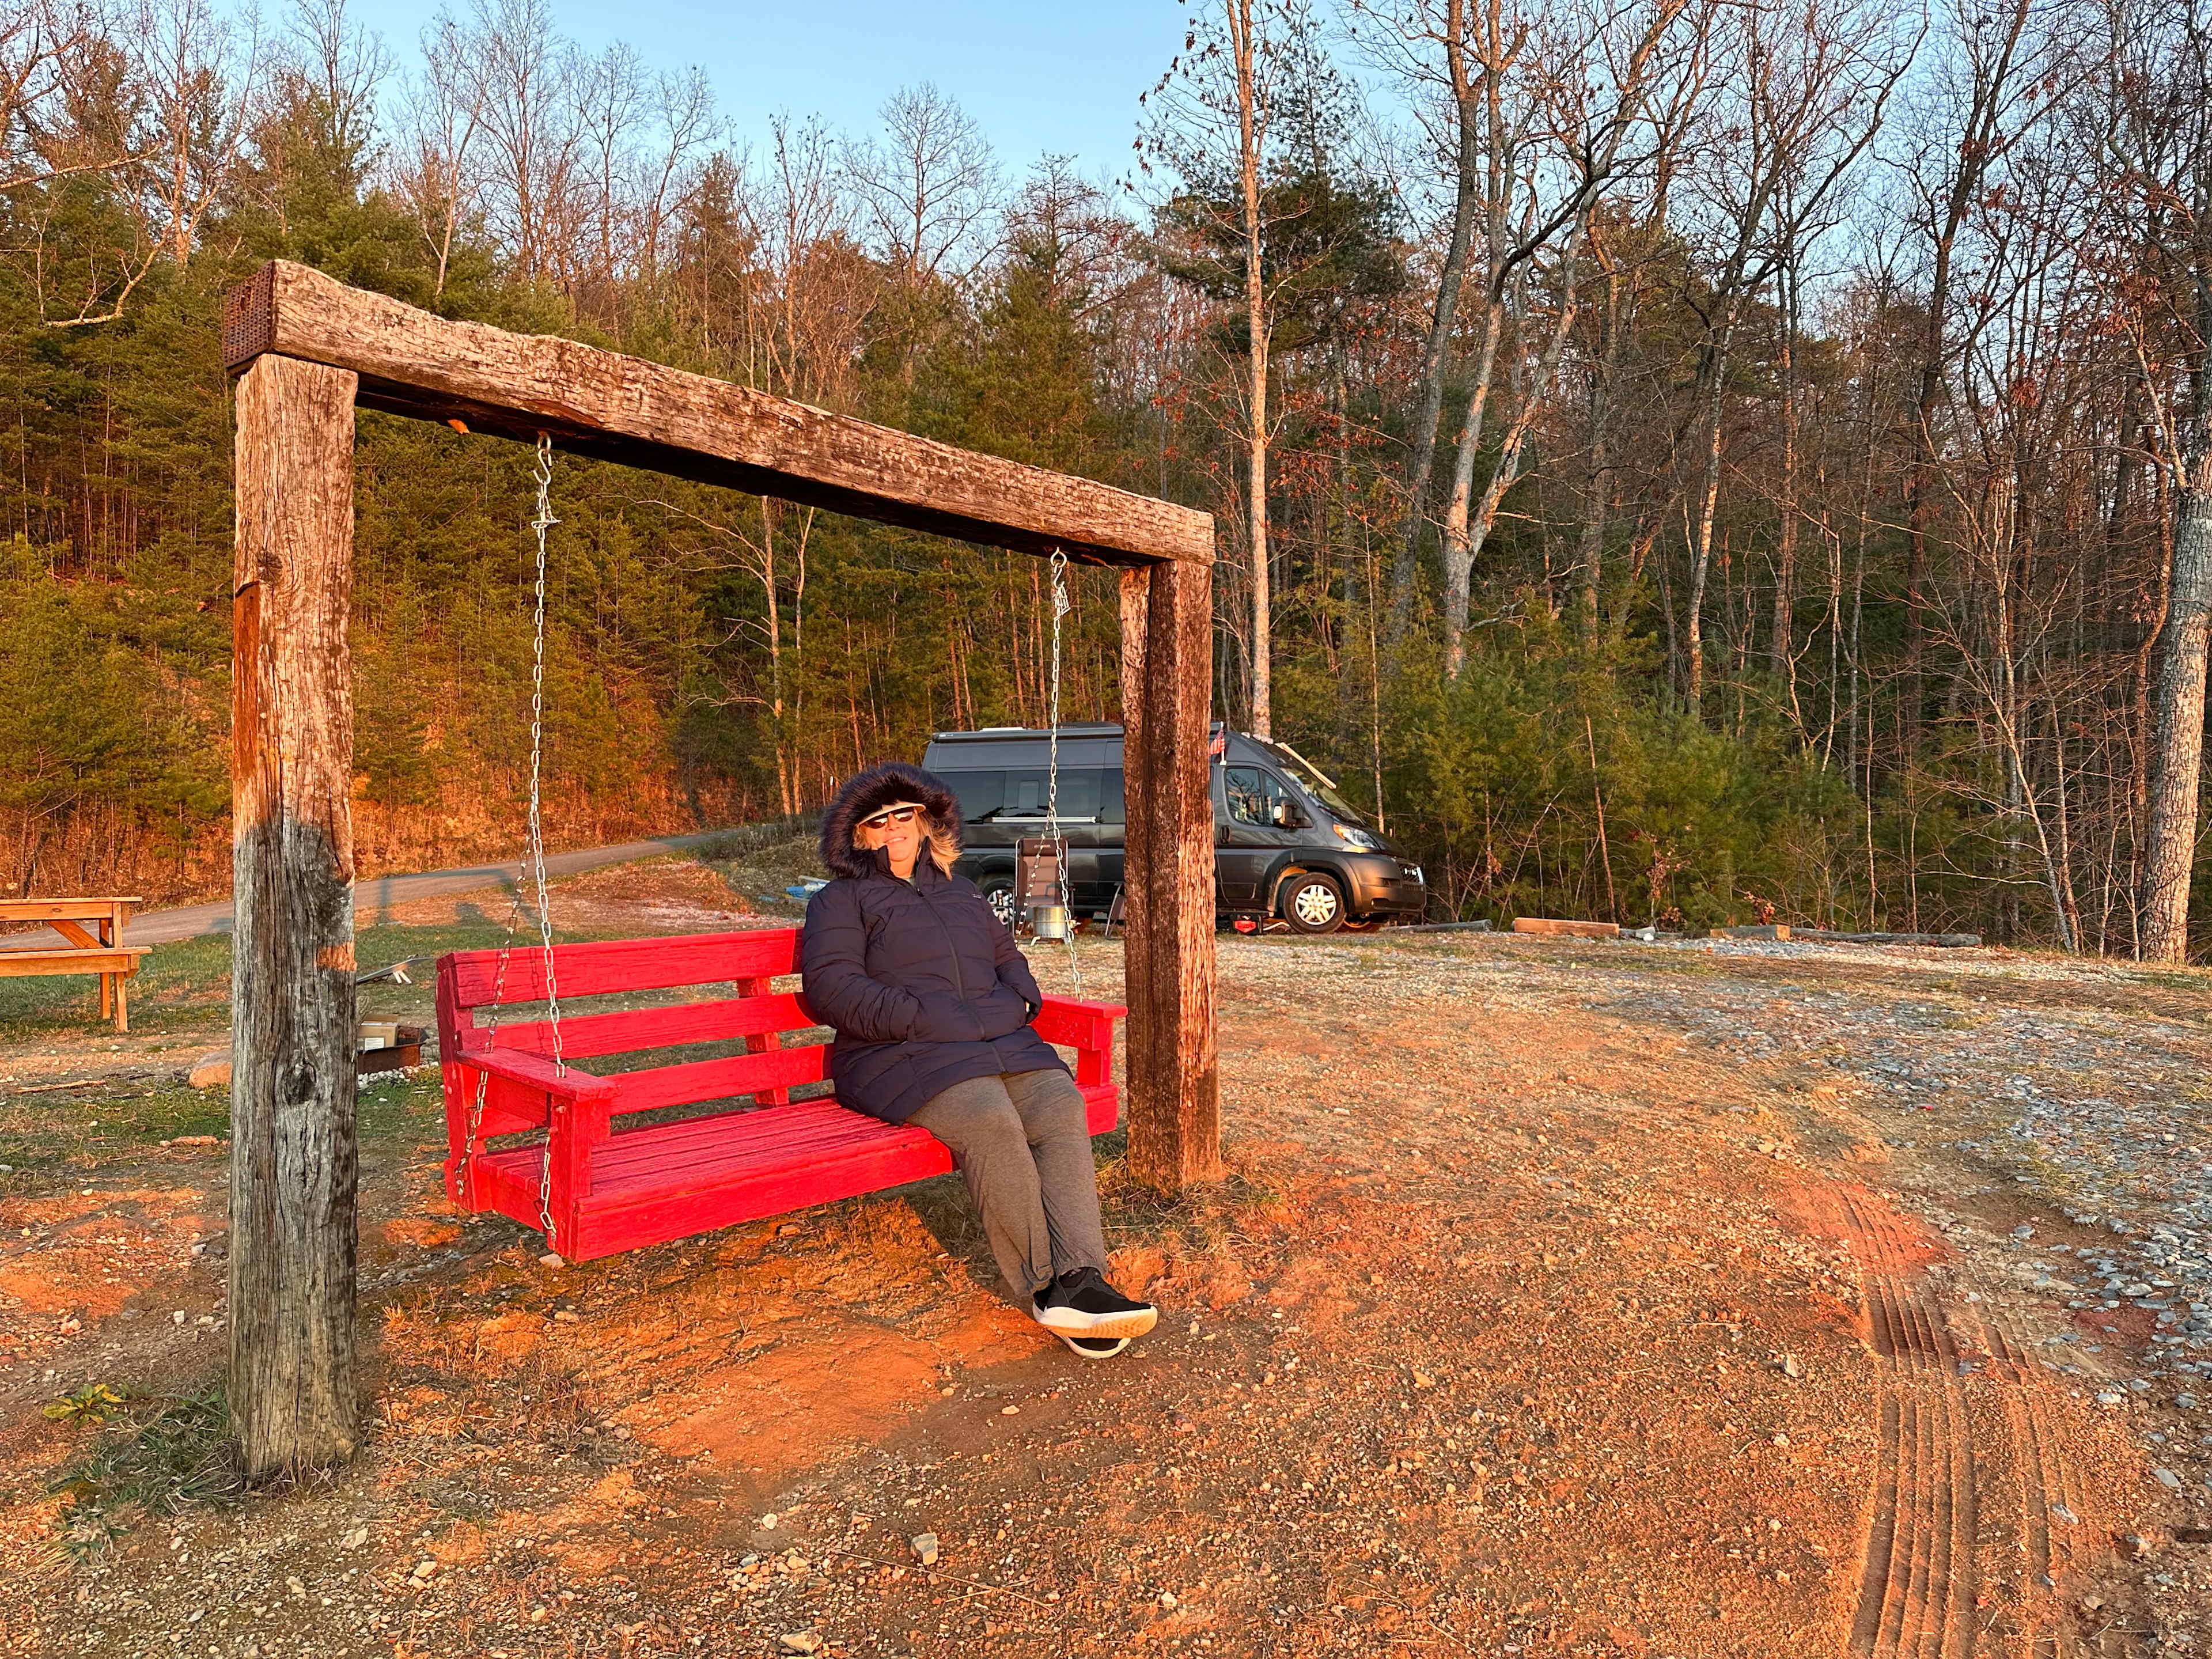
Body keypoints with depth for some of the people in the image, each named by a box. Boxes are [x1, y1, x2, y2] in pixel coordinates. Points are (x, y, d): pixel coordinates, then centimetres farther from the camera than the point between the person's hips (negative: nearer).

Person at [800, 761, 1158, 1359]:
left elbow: (1008, 957, 30)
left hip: (999, 1041, 5)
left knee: (1061, 1105, -26)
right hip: (900, 1057, -5)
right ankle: (1042, 1289, -28)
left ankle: (1078, 1279, -36)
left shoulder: (958, 890, 29)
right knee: (990, 1119, -34)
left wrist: (1017, 1000, 5)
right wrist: (921, 1019, -15)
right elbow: (831, 986, -4)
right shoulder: (842, 900, 11)